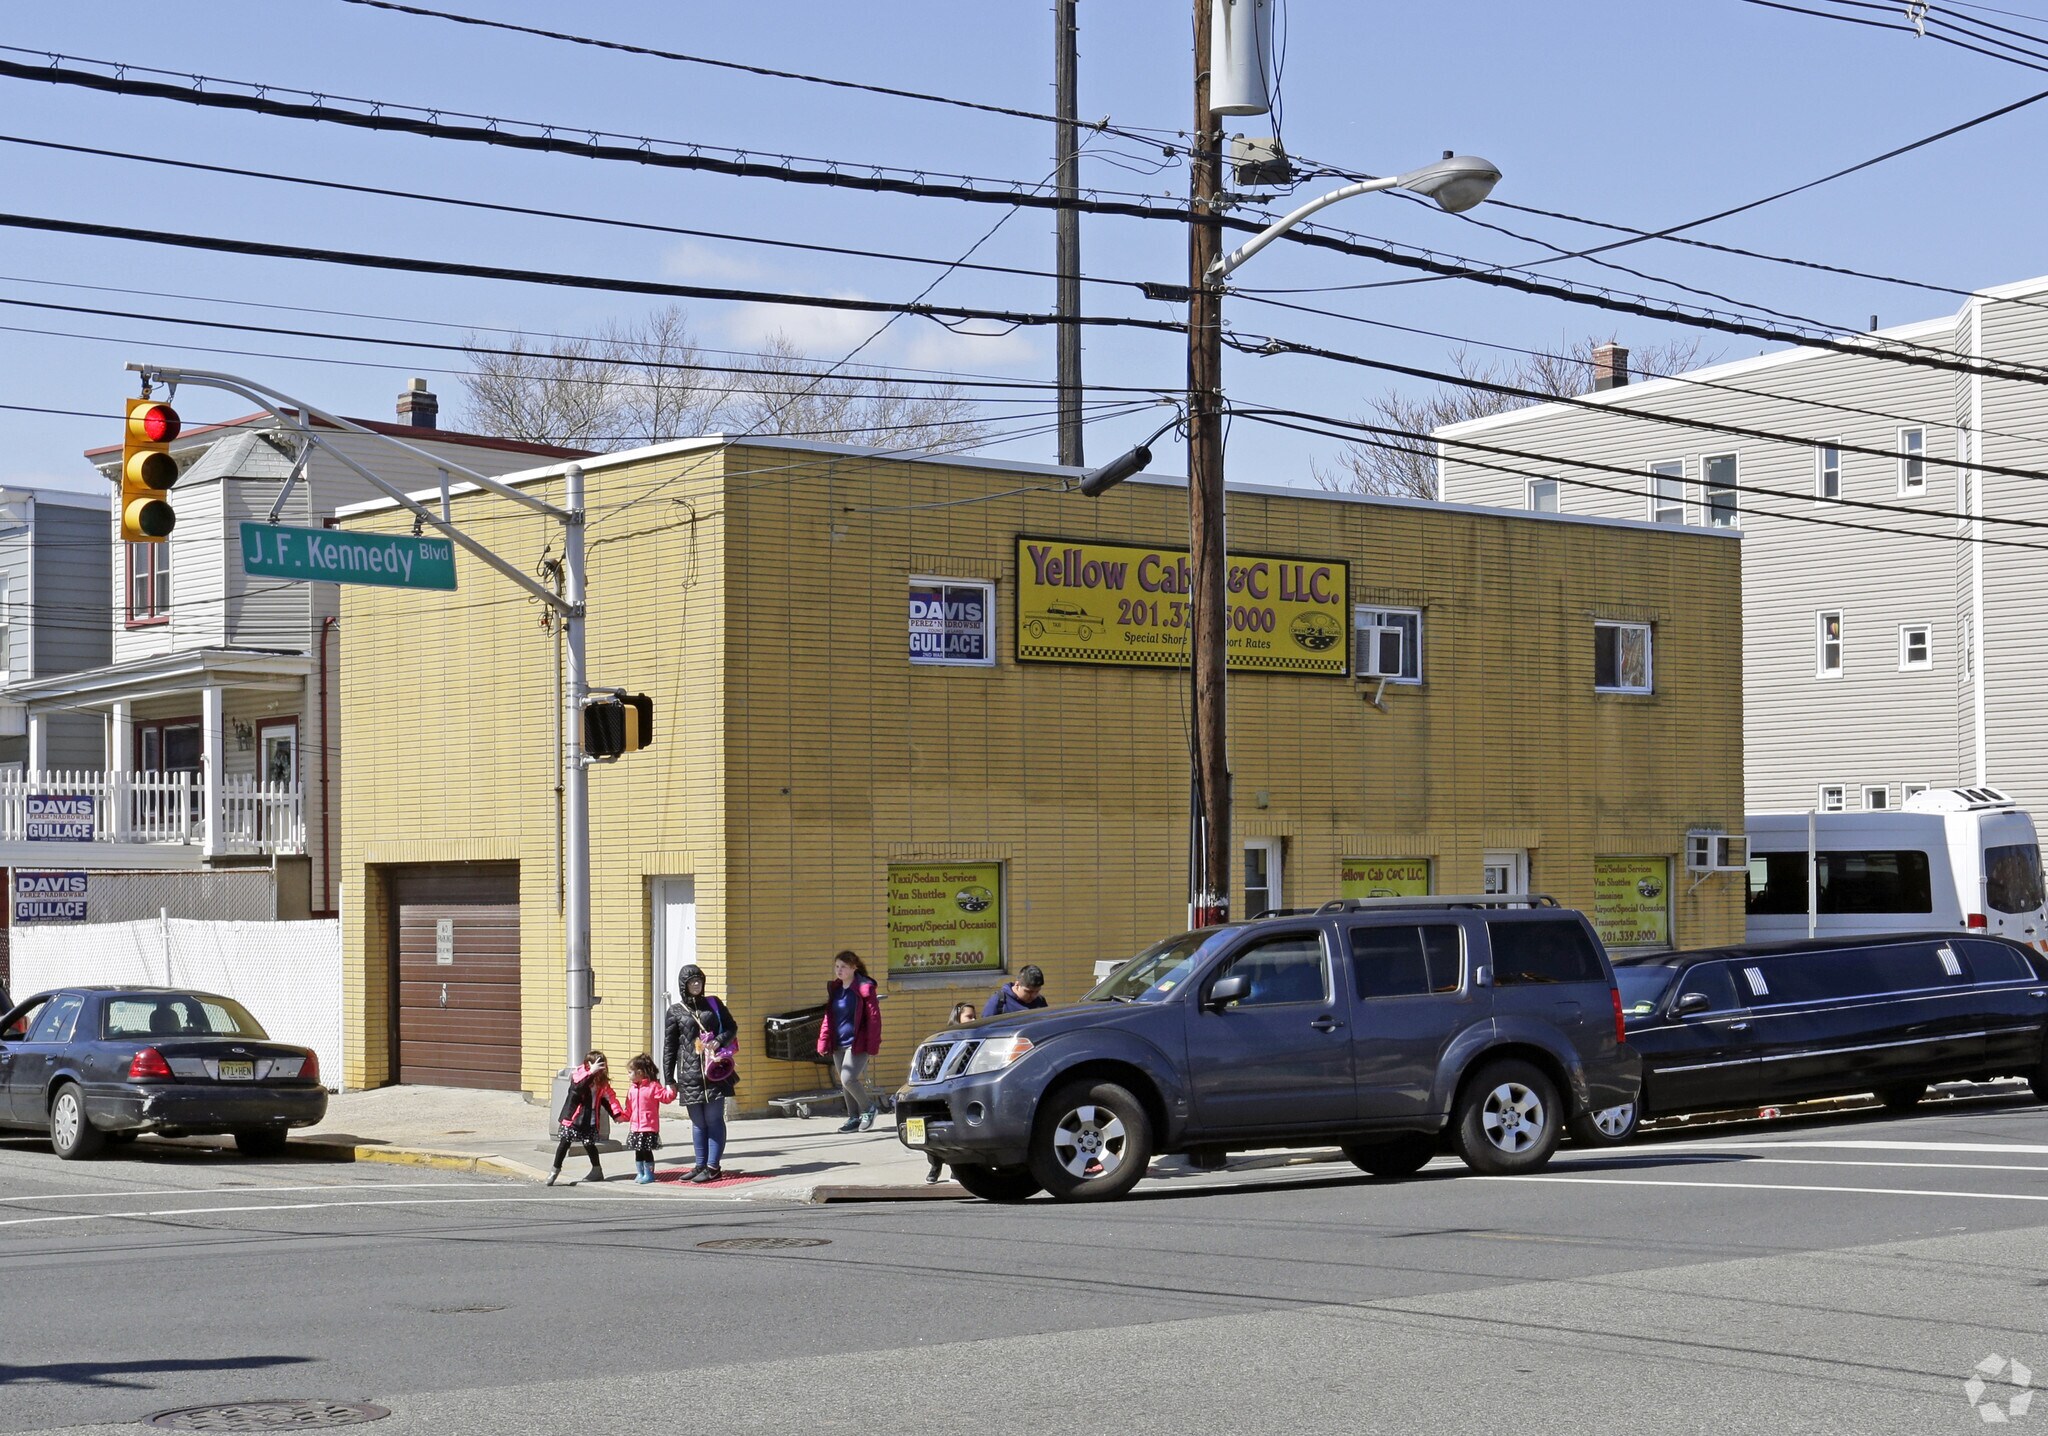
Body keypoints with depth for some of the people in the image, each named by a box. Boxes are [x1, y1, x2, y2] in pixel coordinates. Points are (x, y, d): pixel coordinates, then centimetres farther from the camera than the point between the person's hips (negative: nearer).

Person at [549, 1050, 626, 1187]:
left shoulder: (602, 1082, 2)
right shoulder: (578, 1075, -13)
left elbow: (609, 1098, 3)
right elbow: (578, 1087, -33)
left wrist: (617, 1114, -7)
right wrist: (591, 1073, -40)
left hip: (590, 1120, 3)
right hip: (573, 1117, -3)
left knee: (589, 1144, 3)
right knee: (565, 1142, 1)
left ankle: (597, 1170, 20)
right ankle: (555, 1170, 12)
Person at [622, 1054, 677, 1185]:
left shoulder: (653, 1086, -7)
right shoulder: (632, 1089, 12)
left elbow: (666, 1096, -11)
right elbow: (629, 1109, 15)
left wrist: (672, 1090, -28)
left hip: (649, 1127, -7)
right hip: (636, 1127, 7)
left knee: (646, 1150, -4)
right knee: (638, 1150, 13)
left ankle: (649, 1173, 6)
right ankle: (640, 1173, 23)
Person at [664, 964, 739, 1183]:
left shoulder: (713, 1004, 8)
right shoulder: (675, 1011, 7)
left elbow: (732, 1027, 12)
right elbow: (668, 1046, 8)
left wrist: (719, 1042, -10)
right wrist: (669, 1079, 5)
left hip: (714, 1069, -1)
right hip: (689, 1073, 1)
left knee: (714, 1119, -4)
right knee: (698, 1122, 6)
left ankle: (713, 1166, -2)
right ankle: (701, 1165, 13)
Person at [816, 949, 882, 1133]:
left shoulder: (864, 988, -9)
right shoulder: (834, 989, 11)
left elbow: (874, 1018, -10)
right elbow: (828, 1017, 16)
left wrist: (872, 1045, -14)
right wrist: (824, 1042, 8)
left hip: (857, 1043, -7)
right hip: (838, 1045, 7)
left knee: (848, 1078, -17)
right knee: (844, 1083, 8)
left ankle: (868, 1108, 4)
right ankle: (854, 1118, 18)